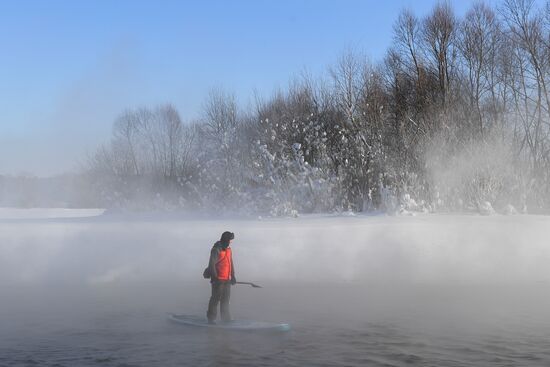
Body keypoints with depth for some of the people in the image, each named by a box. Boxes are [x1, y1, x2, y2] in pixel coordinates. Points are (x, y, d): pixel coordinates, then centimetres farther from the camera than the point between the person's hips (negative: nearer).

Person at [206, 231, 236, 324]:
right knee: (216, 298, -3)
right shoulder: (216, 249, -13)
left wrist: (232, 276, 17)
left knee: (226, 299, 12)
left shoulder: (228, 249, 14)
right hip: (218, 279, -8)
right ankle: (211, 318, 5)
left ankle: (226, 318, 18)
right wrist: (214, 277, -18)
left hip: (227, 279, 8)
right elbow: (211, 264, -17)